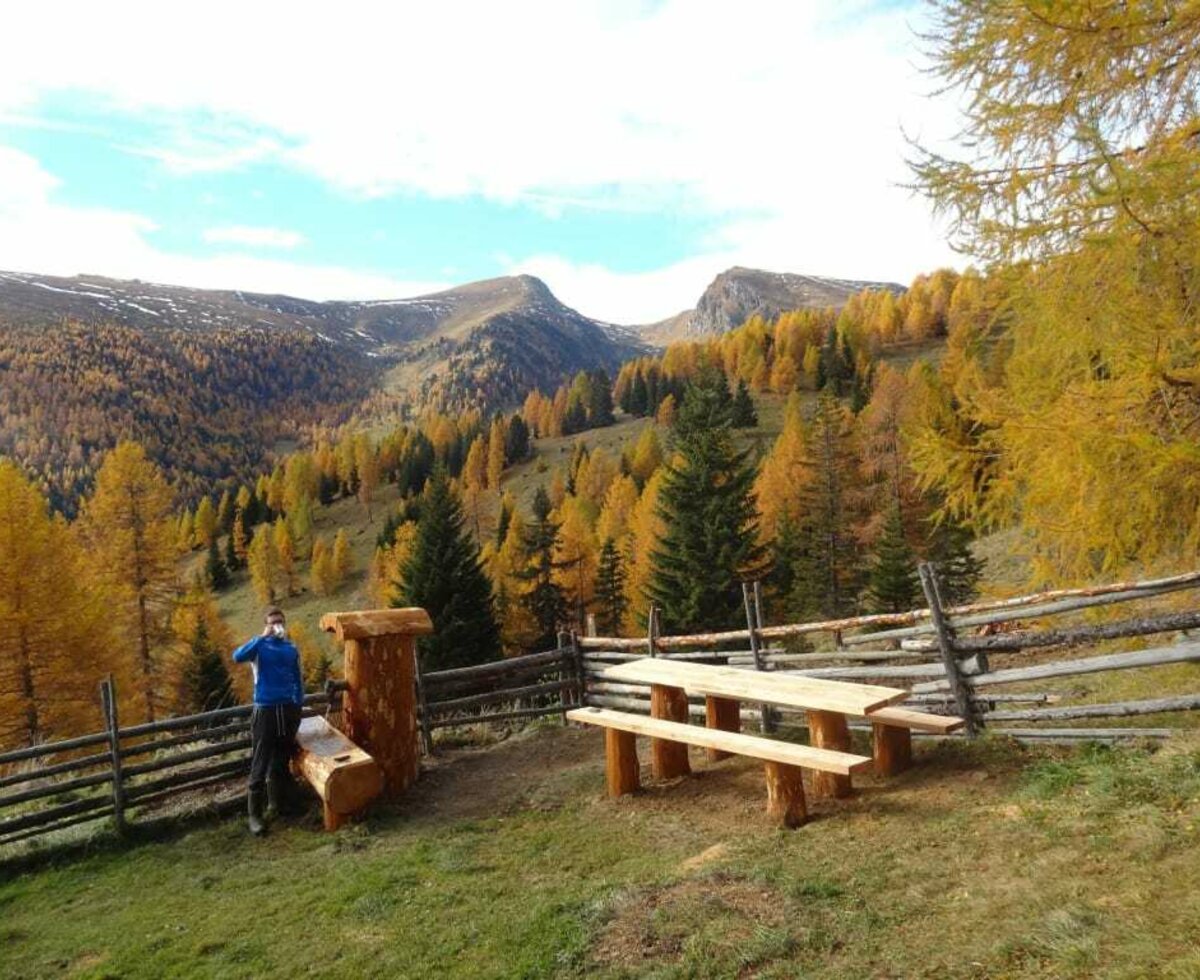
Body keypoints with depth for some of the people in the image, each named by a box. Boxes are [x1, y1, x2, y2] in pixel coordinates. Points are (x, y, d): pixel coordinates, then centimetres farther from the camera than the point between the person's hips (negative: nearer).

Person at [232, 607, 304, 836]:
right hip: (265, 710, -4)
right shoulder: (260, 645, -3)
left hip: (288, 709, 4)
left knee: (281, 760, 12)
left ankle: (276, 804, 26)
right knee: (260, 763, -4)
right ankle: (255, 814, 1)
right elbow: (238, 657, -25)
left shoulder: (291, 648, 9)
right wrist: (263, 636, -27)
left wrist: (298, 707, 11)